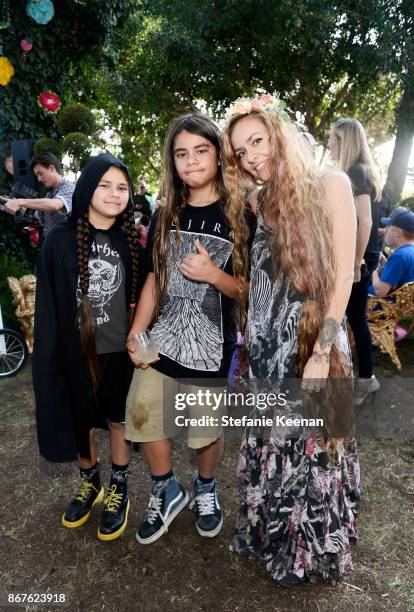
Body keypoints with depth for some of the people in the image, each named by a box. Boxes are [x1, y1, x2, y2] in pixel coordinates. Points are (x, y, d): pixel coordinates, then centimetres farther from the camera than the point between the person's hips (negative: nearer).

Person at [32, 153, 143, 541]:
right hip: (75, 351, 0)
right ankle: (90, 483, 42)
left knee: (117, 420, 15)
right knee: (79, 421, 17)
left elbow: (141, 297, 1)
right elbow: (47, 305, -6)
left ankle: (119, 488, 37)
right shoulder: (60, 240, -8)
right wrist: (51, 354, -7)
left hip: (119, 351, 1)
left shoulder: (131, 242, -2)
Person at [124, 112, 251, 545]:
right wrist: (135, 335, 3)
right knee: (144, 421, 9)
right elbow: (154, 280, 9)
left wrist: (213, 274, -22)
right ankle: (166, 492, 37)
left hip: (212, 348, -3)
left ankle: (205, 491, 44)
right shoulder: (165, 217, 6)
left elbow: (251, 293, -5)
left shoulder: (239, 217, -6)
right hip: (162, 344, 4)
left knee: (208, 431, 11)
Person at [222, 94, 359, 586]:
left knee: (309, 444, 8)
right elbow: (255, 283, 12)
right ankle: (271, 537, 39)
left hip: (312, 341, -5)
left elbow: (343, 274, -10)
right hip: (266, 344, 5)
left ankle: (312, 550, 33)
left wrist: (321, 352, -15)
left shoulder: (330, 185, -5)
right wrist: (249, 342, 8)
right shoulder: (262, 203, 11)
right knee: (269, 444, 16)